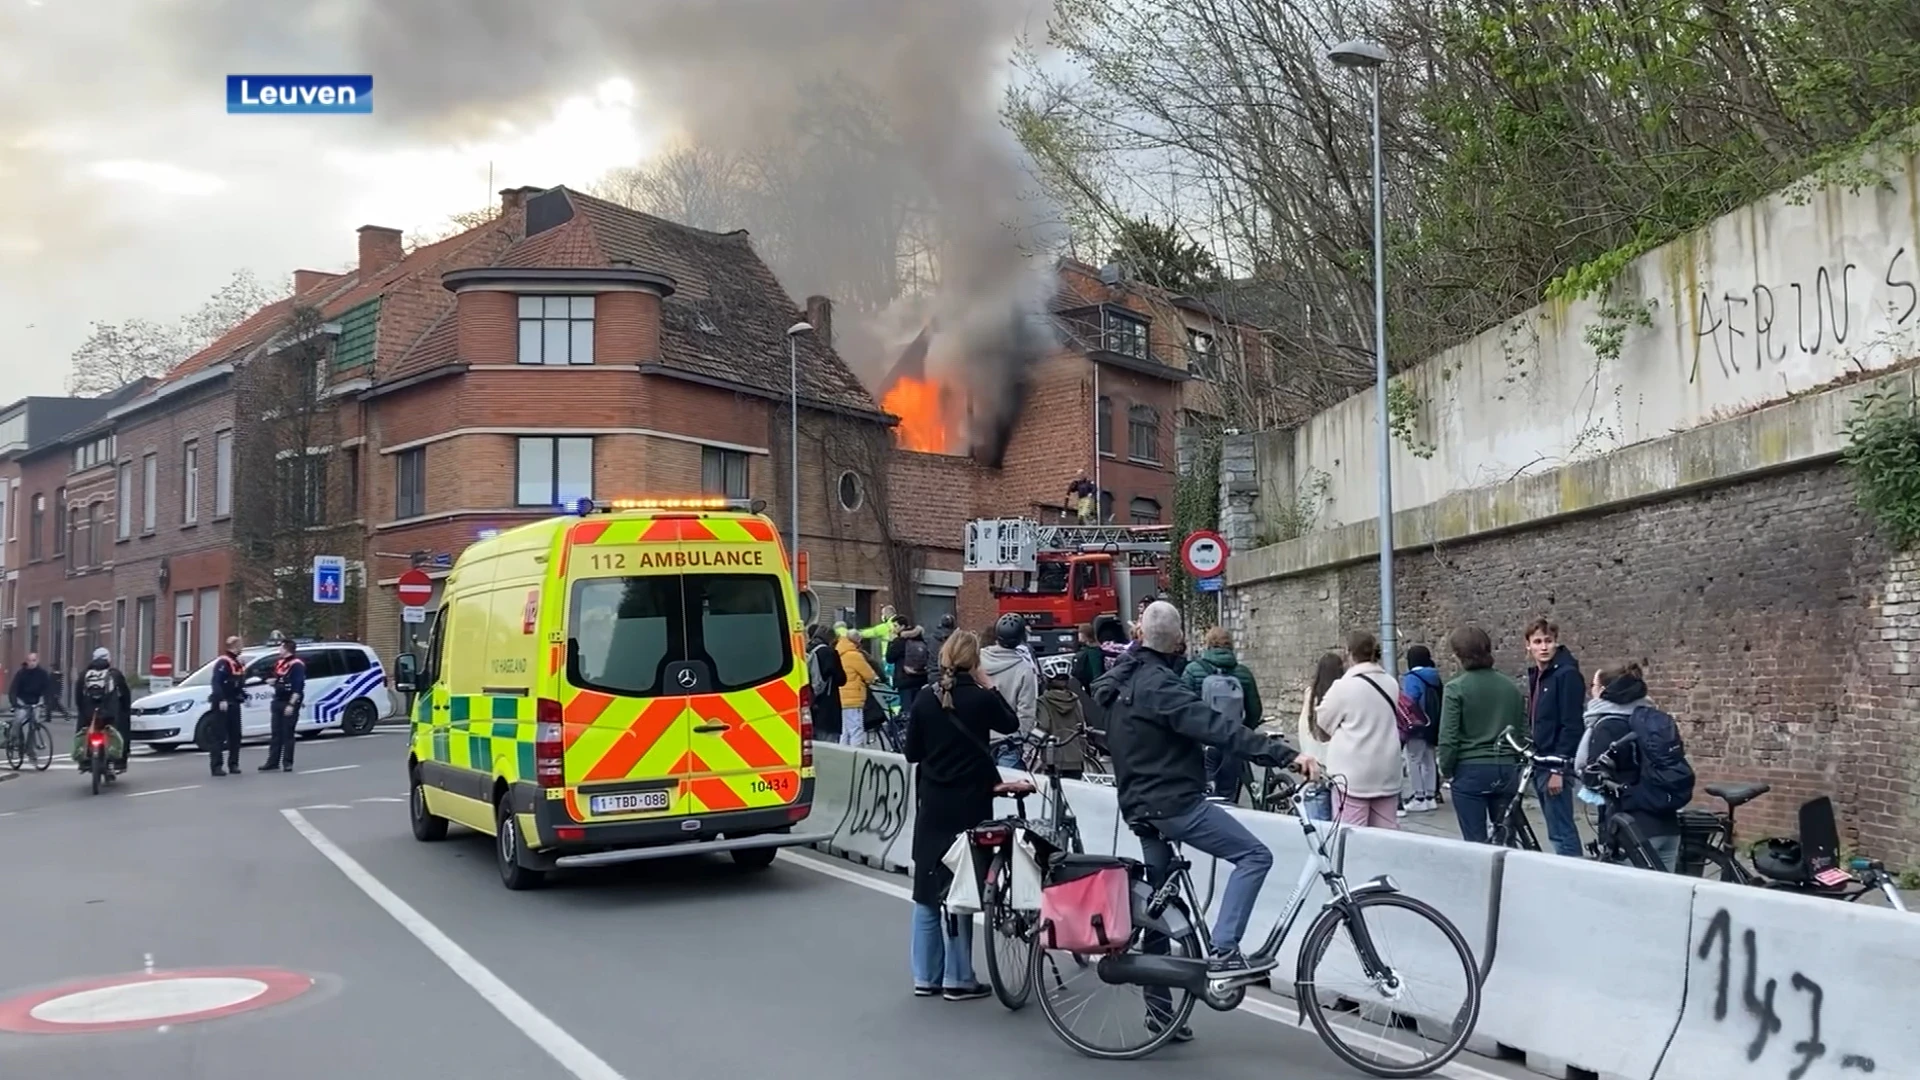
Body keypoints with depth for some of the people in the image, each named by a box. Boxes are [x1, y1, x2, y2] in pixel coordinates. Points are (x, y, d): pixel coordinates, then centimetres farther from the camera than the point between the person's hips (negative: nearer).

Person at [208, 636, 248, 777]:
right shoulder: (223, 662, -13)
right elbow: (216, 682, -22)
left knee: (235, 735, 11)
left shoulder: (238, 663, 16)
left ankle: (233, 764, 18)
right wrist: (221, 700, -28)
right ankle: (216, 767, -9)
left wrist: (244, 697, 16)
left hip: (234, 704, 9)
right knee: (220, 736, -8)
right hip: (223, 704, -9)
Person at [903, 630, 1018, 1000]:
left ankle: (926, 976, 17)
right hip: (969, 806, -3)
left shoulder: (924, 698, -3)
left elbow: (912, 753, 3)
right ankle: (958, 979, 4)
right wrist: (990, 686, 7)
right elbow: (1011, 724, 7)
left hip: (932, 805, 3)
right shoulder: (981, 699, -11)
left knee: (928, 889, 12)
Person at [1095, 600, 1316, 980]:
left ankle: (1158, 1005, 23)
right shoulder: (1160, 685, -19)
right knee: (1255, 855, -8)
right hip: (1175, 801, -9)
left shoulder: (1120, 679, 9)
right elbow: (1219, 729, -28)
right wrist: (1285, 755, -32)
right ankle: (1223, 951, -17)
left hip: (1139, 804, 10)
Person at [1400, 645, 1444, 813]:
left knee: (1414, 761, -3)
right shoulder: (1435, 678, 9)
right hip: (1432, 728, 8)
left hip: (1418, 728, -8)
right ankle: (1431, 797, 18)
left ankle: (1419, 798, -4)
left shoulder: (1411, 679, -15)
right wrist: (1436, 726, 20)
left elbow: (1408, 705, -20)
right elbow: (1441, 703, 14)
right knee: (1428, 761, 14)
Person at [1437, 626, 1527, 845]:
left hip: (1470, 771, -5)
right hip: (1507, 771, 5)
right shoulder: (1511, 687, 7)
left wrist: (1446, 769, 3)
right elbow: (1522, 732, 11)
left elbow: (1448, 737, -11)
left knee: (1475, 841, 0)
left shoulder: (1456, 688, -9)